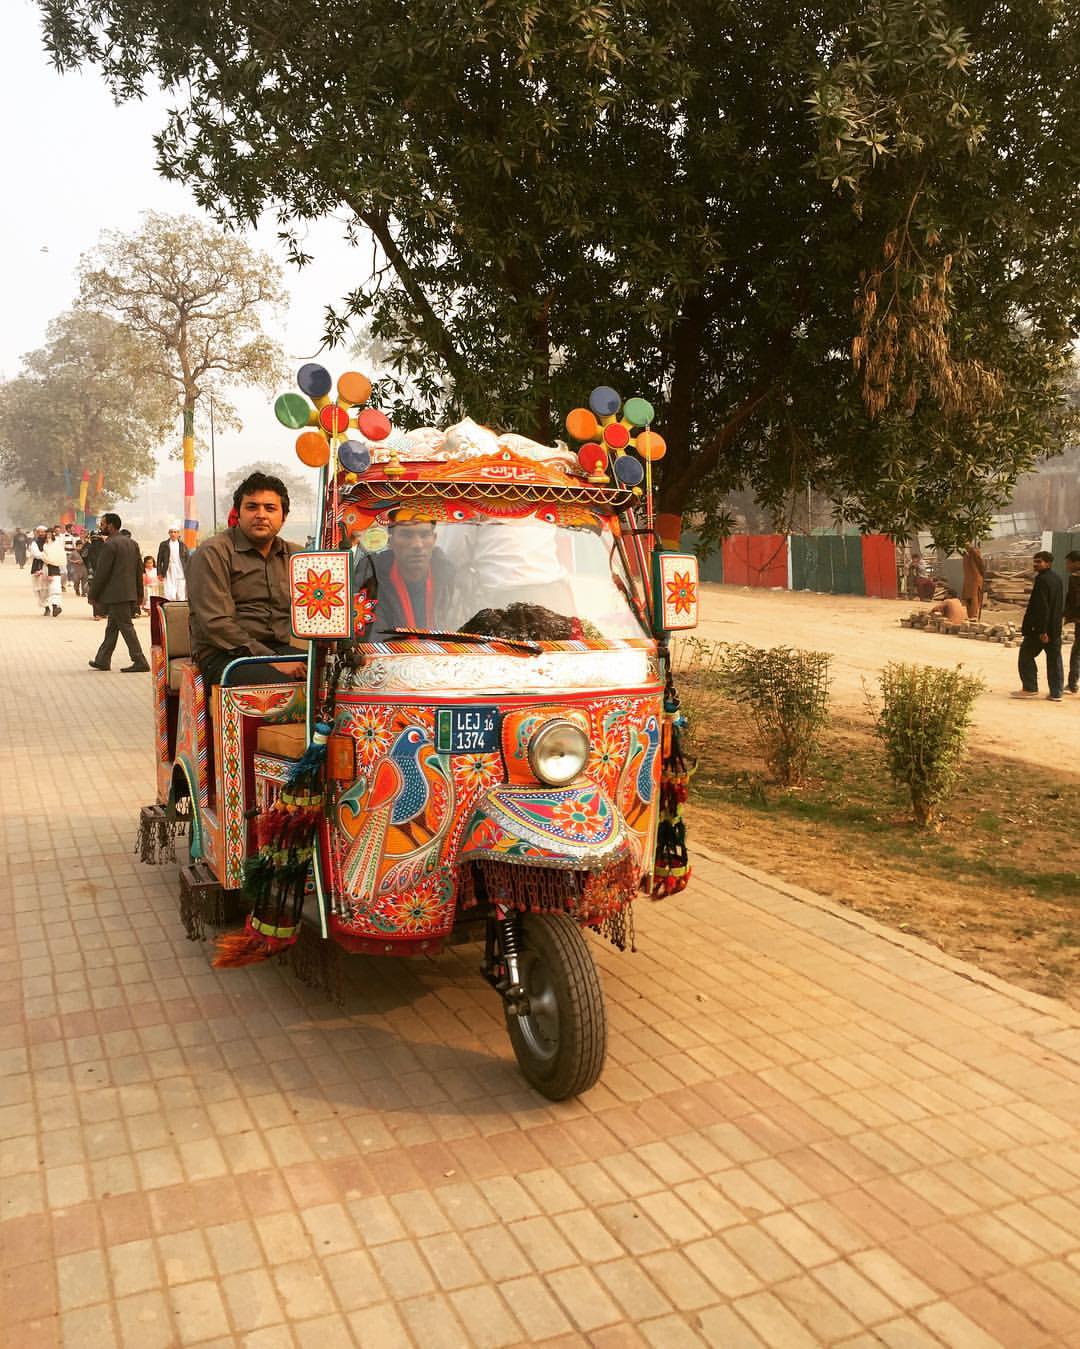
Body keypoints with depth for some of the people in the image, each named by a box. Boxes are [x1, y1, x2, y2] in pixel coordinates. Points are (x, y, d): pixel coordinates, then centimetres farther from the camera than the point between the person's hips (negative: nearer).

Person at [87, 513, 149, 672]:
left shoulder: (109, 545, -14)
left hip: (116, 595, -9)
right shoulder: (132, 543, 12)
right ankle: (102, 660, 22)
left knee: (126, 627, -6)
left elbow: (101, 572, -14)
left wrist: (93, 595, -6)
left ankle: (140, 662, -6)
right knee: (111, 627, 15)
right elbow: (139, 570, 15)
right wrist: (139, 594, 19)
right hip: (130, 592, 9)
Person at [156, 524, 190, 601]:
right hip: (168, 574, -1)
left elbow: (188, 560, 11)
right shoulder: (163, 544, 7)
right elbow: (159, 560, 8)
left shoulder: (183, 545, 10)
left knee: (181, 597, 1)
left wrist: (188, 574, 4)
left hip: (181, 574, 1)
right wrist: (159, 573, 0)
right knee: (168, 595, -12)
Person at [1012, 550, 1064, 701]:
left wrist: (1042, 630, -22)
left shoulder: (1042, 579, -17)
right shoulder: (1058, 579, 11)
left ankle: (1030, 688, 5)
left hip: (1040, 628, -8)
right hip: (1055, 629, 8)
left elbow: (1042, 606, -22)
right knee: (1054, 660, 9)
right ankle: (1056, 693, 11)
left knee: (1026, 655, 5)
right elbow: (1061, 605, 16)